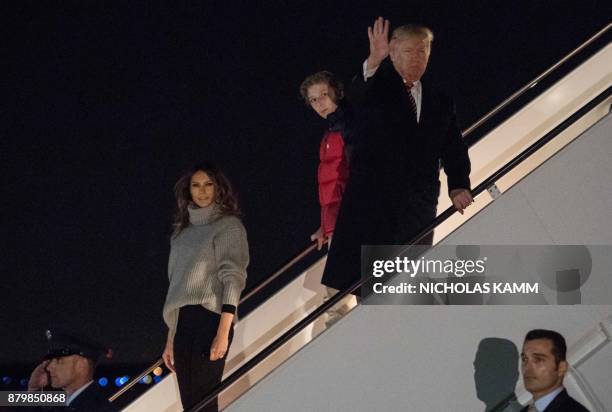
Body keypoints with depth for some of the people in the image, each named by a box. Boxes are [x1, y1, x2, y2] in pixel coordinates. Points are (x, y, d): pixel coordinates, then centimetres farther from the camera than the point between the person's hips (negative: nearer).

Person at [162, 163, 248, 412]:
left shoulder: (228, 226, 0)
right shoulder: (184, 230, 20)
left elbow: (233, 279, -11)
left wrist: (223, 334, -21)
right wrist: (170, 339, 16)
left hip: (209, 320, -7)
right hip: (182, 325, 7)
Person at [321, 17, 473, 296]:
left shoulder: (440, 102, 18)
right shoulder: (379, 88, 3)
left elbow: (453, 148, 17)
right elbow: (359, 94, -20)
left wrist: (459, 184, -2)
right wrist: (373, 63, -42)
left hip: (419, 207, 4)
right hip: (370, 199, -4)